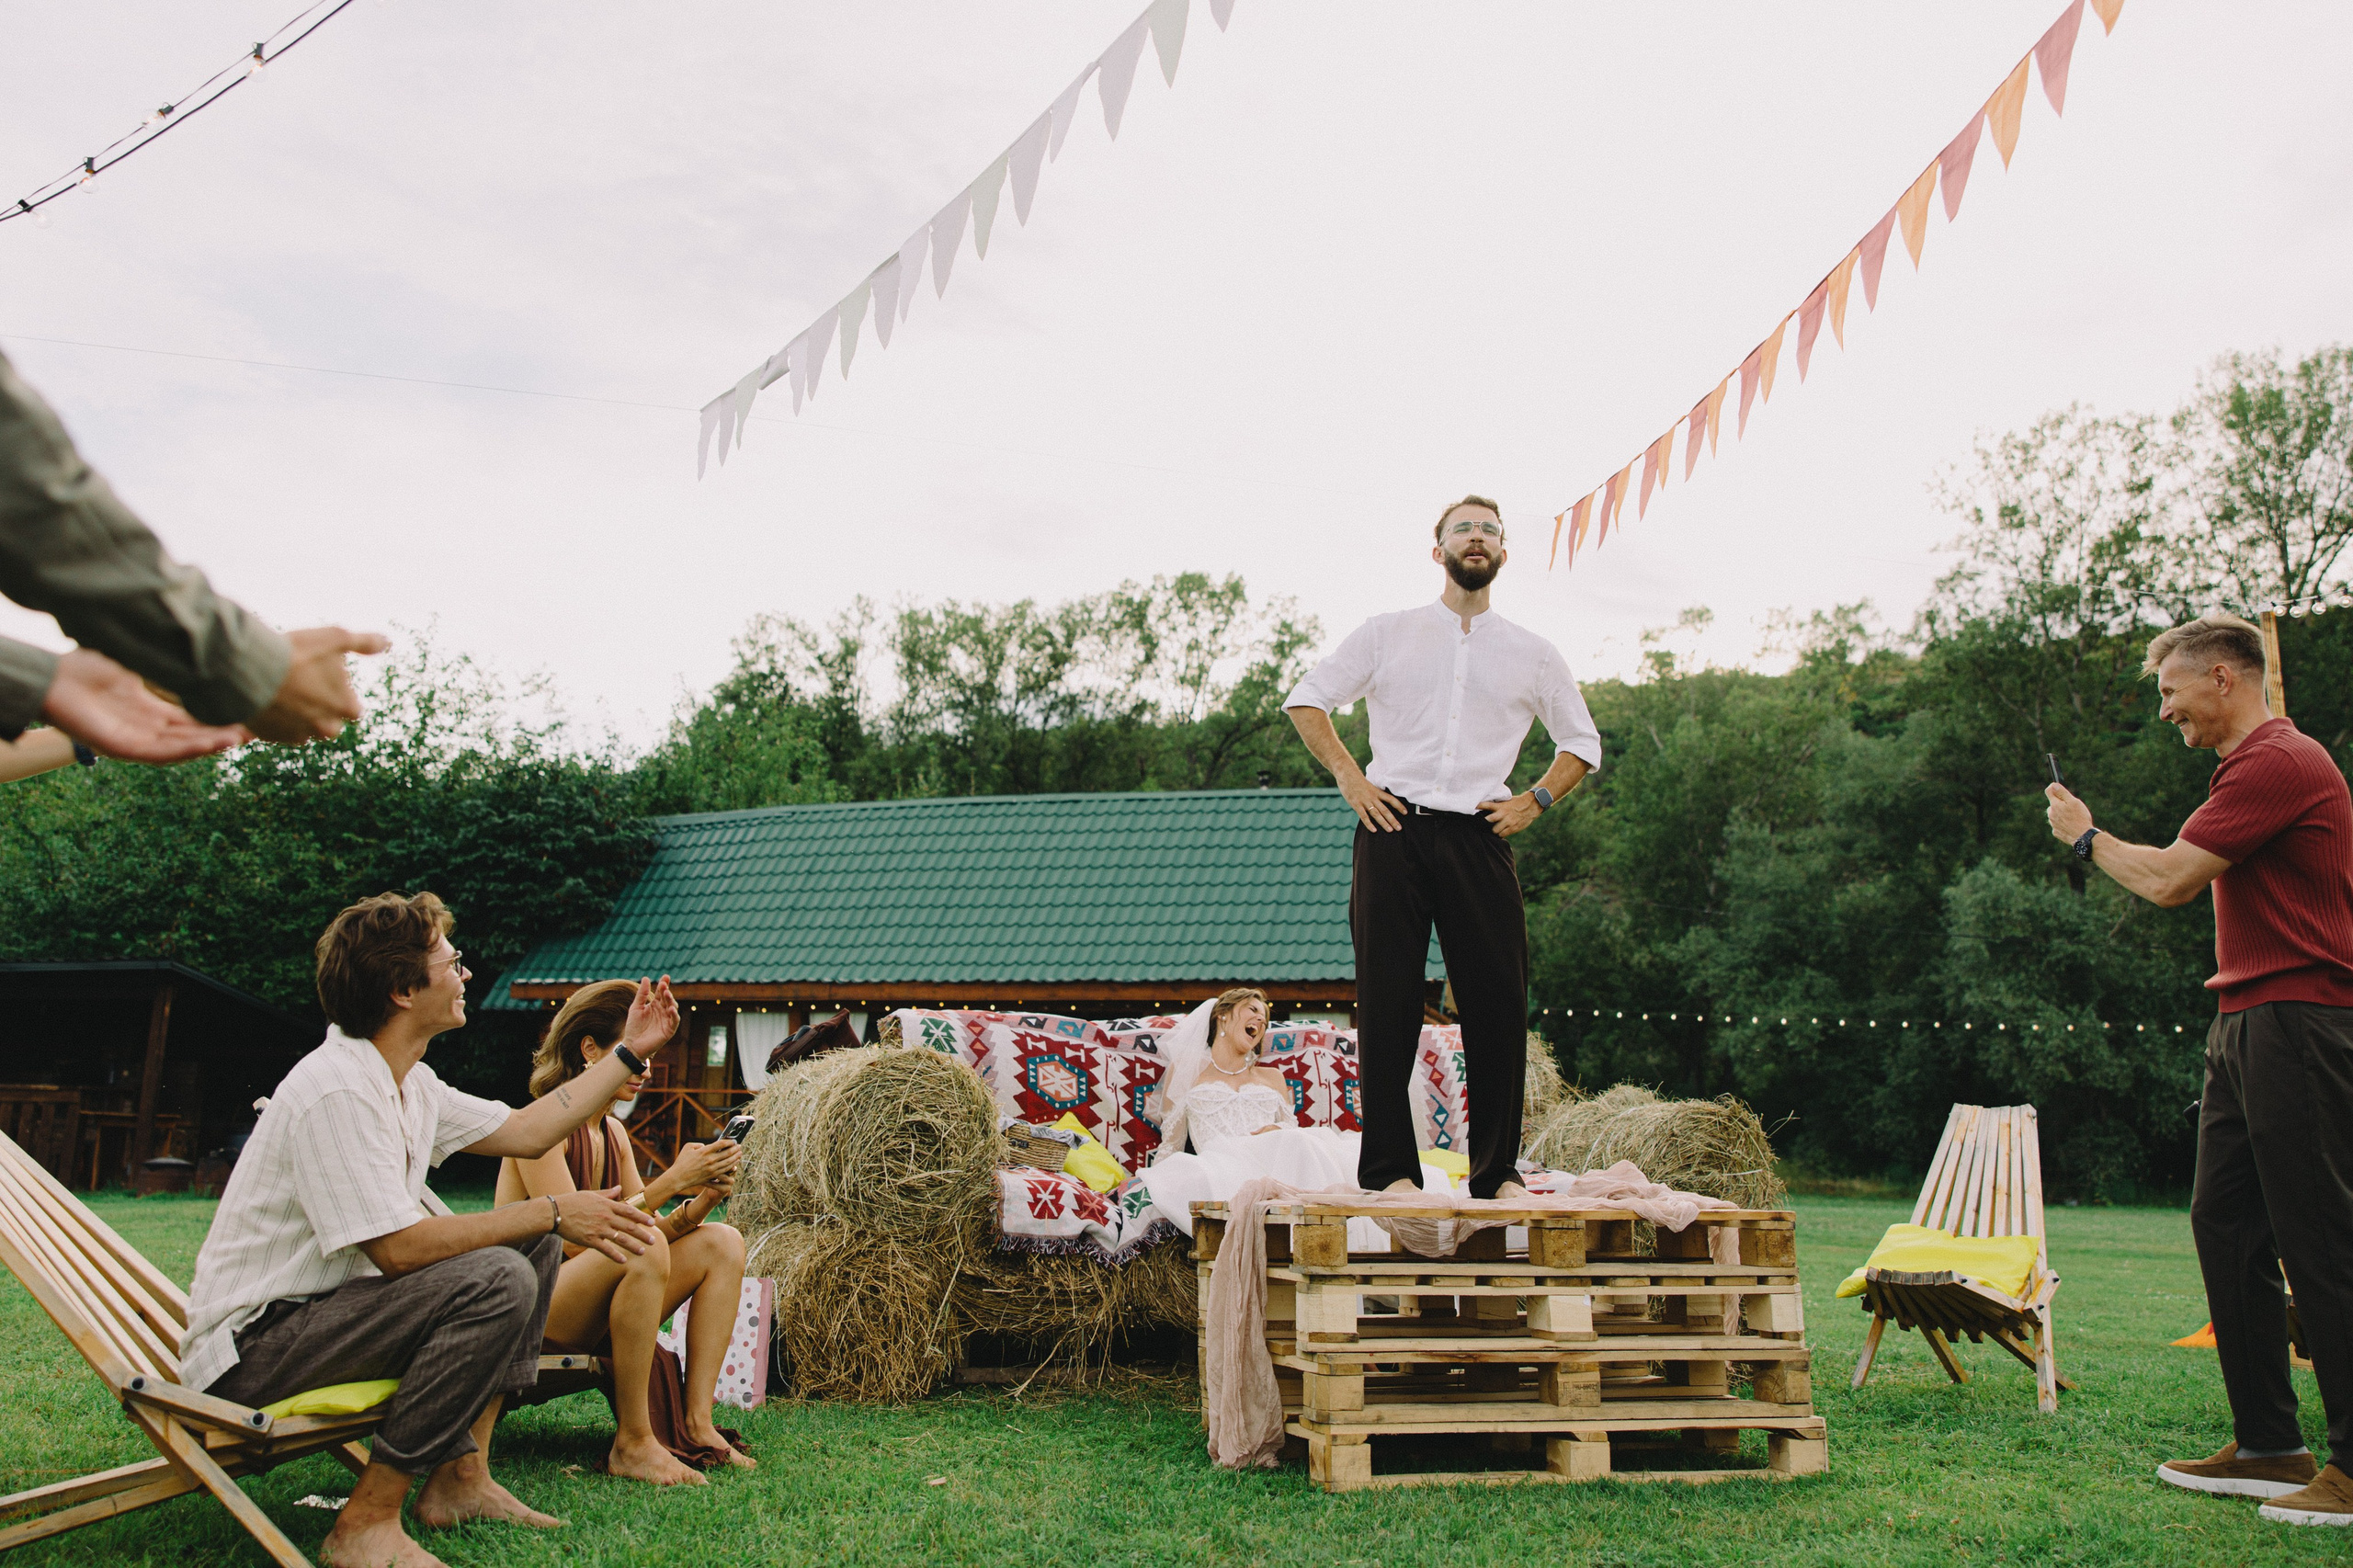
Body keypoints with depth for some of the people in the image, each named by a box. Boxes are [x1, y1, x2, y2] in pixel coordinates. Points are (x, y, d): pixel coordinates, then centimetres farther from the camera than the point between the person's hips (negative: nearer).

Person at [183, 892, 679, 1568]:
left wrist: (630, 1052, 18)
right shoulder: (335, 1090, -23)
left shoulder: (408, 1084, 8)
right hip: (251, 1348, -10)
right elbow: (400, 1248, -28)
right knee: (496, 1280, -27)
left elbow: (525, 1131, 17)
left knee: (534, 1247, 9)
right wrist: (554, 1213, -22)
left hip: (328, 1307, 10)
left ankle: (461, 1476, 5)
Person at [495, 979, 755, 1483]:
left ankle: (696, 1423, -12)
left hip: (586, 1317, 9)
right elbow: (575, 1238, -23)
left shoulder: (613, 1133, 12)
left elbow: (653, 1229, 6)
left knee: (723, 1243, -4)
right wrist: (672, 1181, -23)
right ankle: (632, 1443, -24)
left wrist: (702, 1202, -13)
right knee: (641, 1250, -34)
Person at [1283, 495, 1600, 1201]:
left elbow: (1582, 743, 23)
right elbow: (1307, 699, 15)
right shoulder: (1387, 634, 12)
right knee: (1388, 1002, -3)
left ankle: (1497, 1170, 7)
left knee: (1498, 1002, -3)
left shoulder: (1533, 655, 15)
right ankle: (1389, 1169, 3)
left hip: (1479, 837, 1)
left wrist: (1534, 799, 7)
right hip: (1394, 830, -1)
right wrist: (1350, 777, 2)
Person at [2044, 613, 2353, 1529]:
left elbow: (2168, 880, -15)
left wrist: (2086, 836, 1)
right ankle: (2268, 1446, 16)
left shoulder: (2279, 762, -13)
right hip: (2247, 1026, 11)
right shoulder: (2254, 765, 21)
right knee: (2225, 1226, 10)